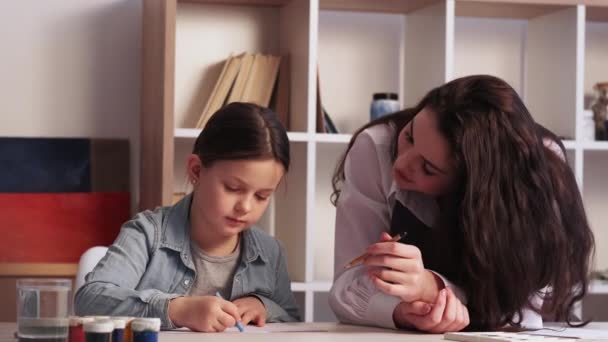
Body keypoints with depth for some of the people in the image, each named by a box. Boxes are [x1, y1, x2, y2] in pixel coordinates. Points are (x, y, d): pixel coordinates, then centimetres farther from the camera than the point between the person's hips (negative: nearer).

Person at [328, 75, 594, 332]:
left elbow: (527, 300, -24)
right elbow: (350, 284, -20)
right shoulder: (374, 148, -20)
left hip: (501, 338, 0)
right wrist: (402, 311, -39)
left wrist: (433, 289, -39)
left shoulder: (542, 170, -22)